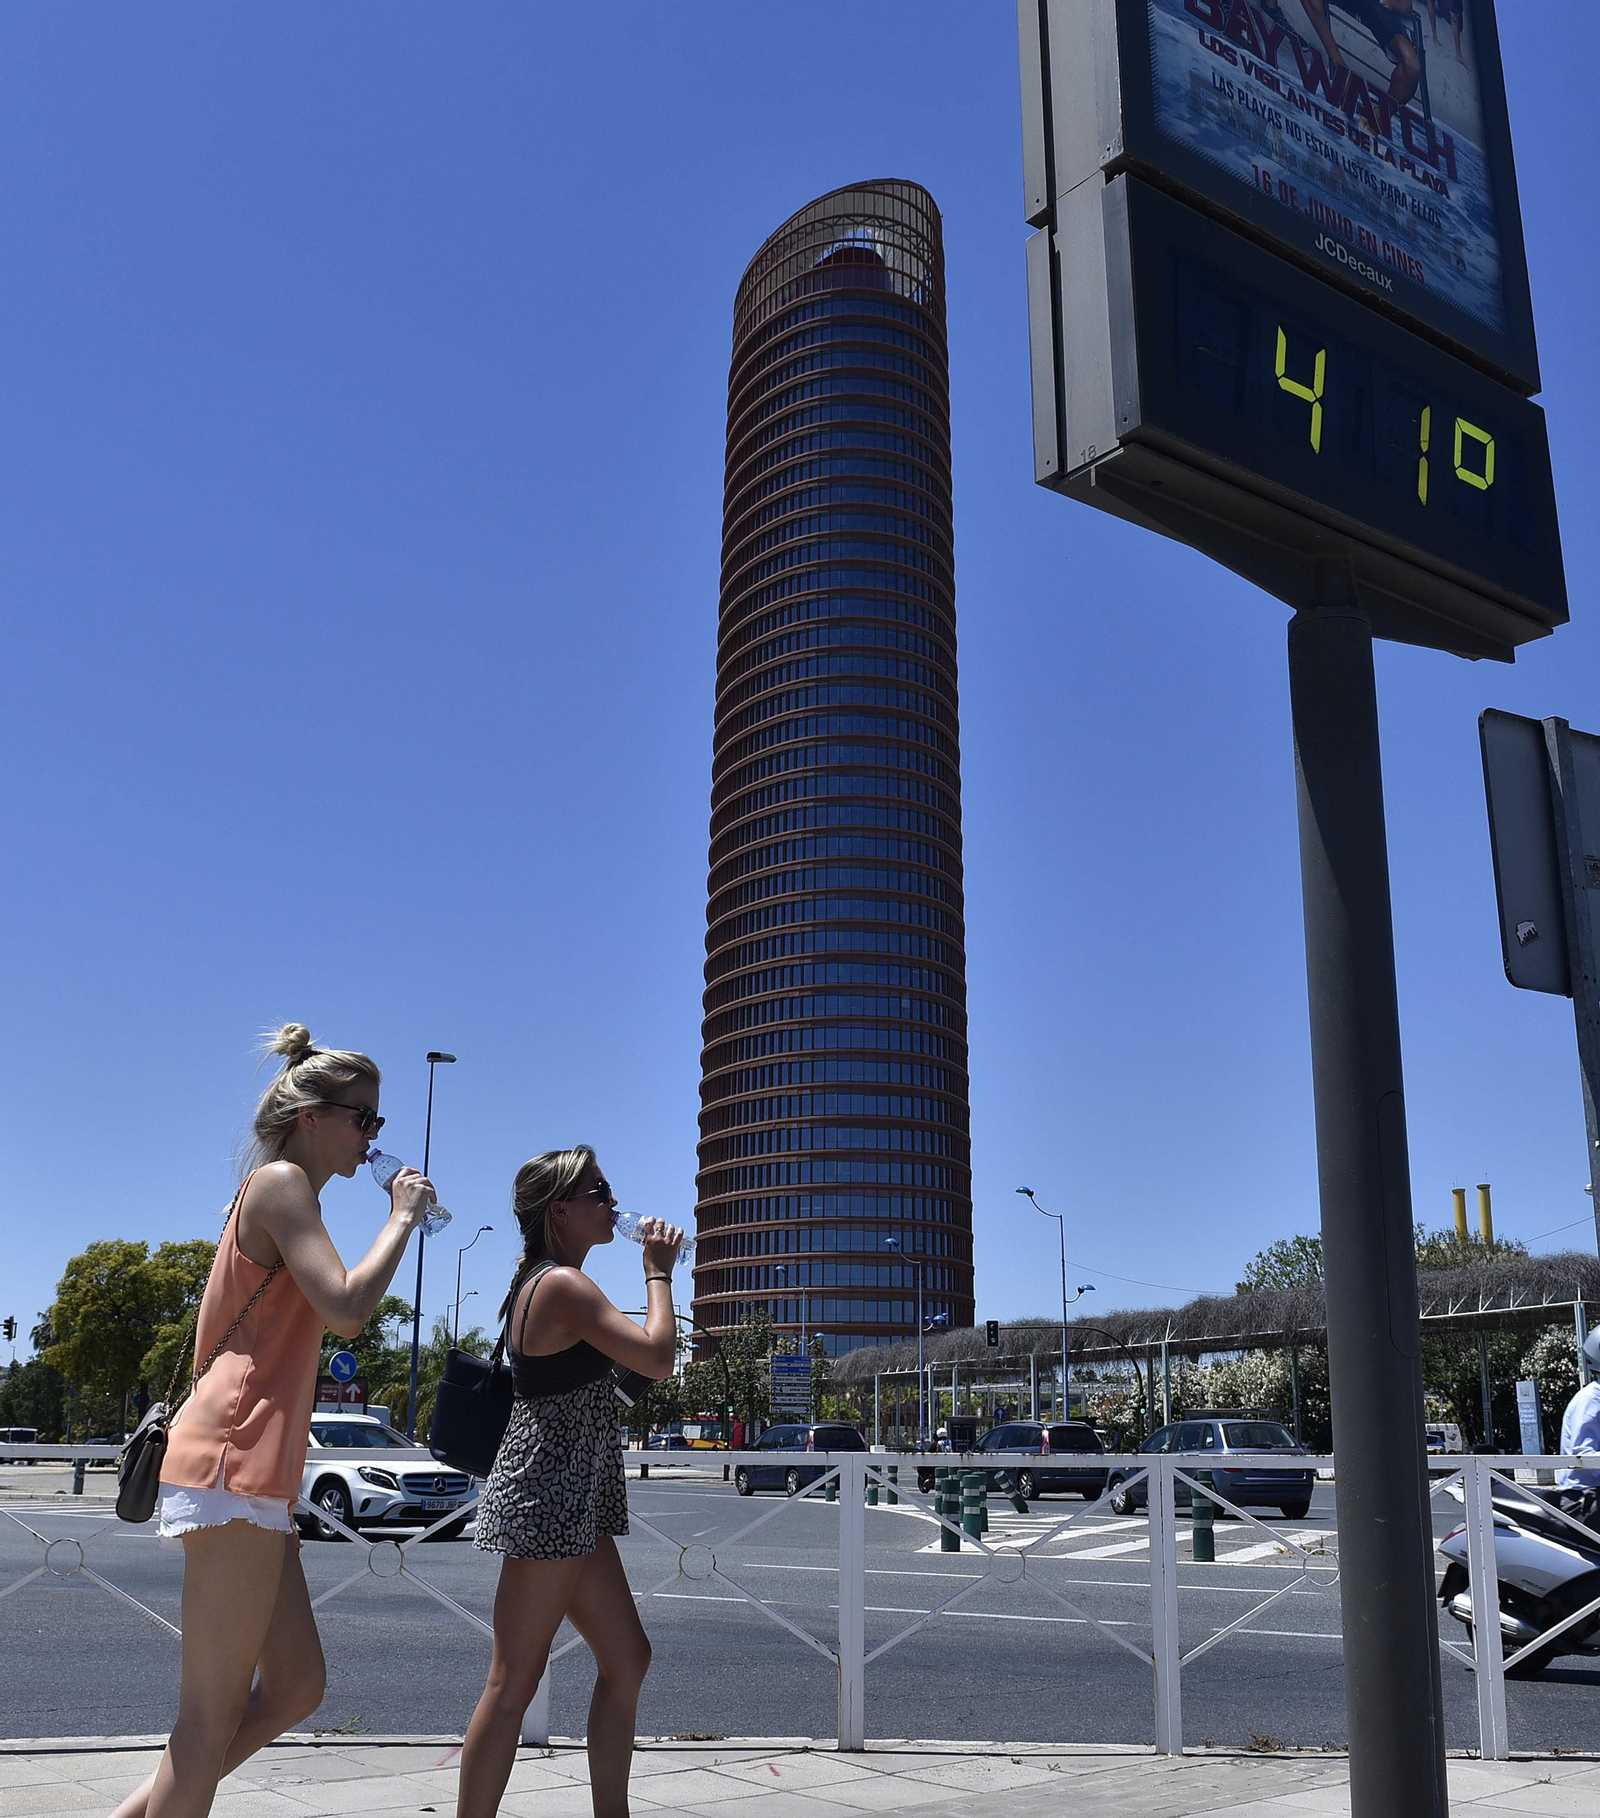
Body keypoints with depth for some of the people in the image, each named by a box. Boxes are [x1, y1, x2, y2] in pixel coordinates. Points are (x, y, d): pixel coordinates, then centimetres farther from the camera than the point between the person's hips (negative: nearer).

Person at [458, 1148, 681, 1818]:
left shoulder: (542, 1282, 15)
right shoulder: (564, 1284, -18)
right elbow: (657, 1356, -21)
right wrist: (658, 1272, -9)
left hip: (574, 1507, 11)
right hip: (548, 1499, -11)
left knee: (627, 1659, 14)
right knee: (514, 1685, -4)